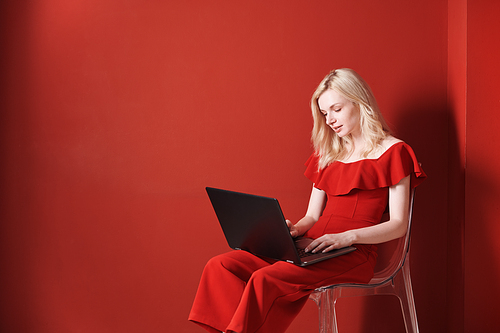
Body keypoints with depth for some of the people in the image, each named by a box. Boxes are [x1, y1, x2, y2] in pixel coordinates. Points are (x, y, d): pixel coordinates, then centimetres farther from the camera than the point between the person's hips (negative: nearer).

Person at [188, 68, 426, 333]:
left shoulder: (392, 152, 3)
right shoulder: (328, 154, 22)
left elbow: (399, 225, -4)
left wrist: (347, 236, -17)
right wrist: (294, 229, -1)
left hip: (354, 252, -7)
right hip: (314, 246, 7)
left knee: (265, 279, -32)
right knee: (220, 267, -15)